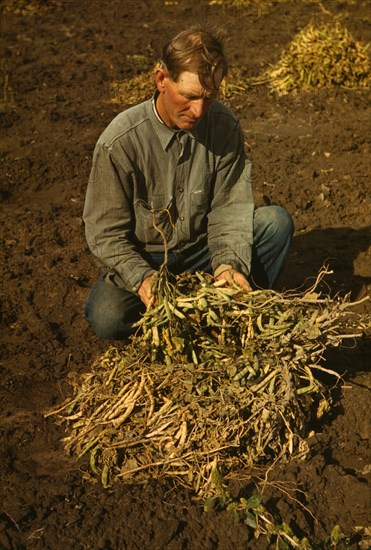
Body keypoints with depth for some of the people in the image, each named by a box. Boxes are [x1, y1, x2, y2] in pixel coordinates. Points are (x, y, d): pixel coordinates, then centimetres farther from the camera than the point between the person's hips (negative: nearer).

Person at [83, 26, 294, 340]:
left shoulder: (224, 125, -12)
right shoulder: (119, 143, -22)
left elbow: (229, 208, -10)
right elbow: (106, 233, -17)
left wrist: (228, 263, -28)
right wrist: (142, 278, -33)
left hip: (202, 249, 3)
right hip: (142, 259, -3)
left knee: (276, 221, -19)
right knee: (107, 318, -31)